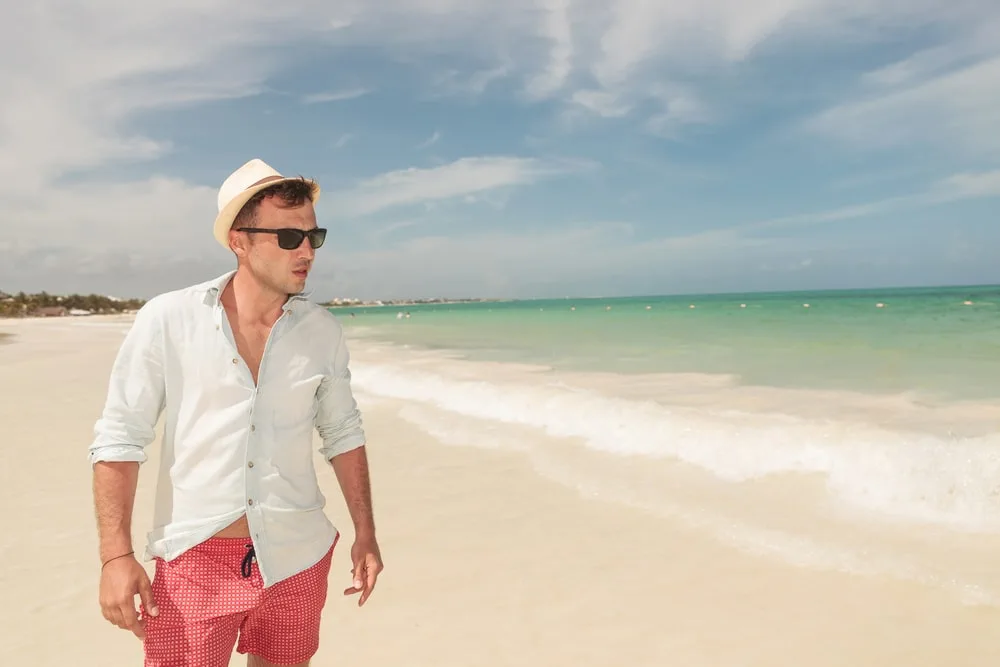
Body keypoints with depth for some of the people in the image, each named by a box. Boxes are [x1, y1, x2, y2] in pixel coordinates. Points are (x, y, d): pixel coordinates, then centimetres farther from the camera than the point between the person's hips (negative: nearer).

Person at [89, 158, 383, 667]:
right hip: (195, 557, -2)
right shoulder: (167, 319, -9)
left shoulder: (322, 330, -1)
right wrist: (116, 556, -9)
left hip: (296, 557, 3)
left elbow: (343, 433, 7)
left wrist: (365, 534, 7)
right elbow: (119, 438, -5)